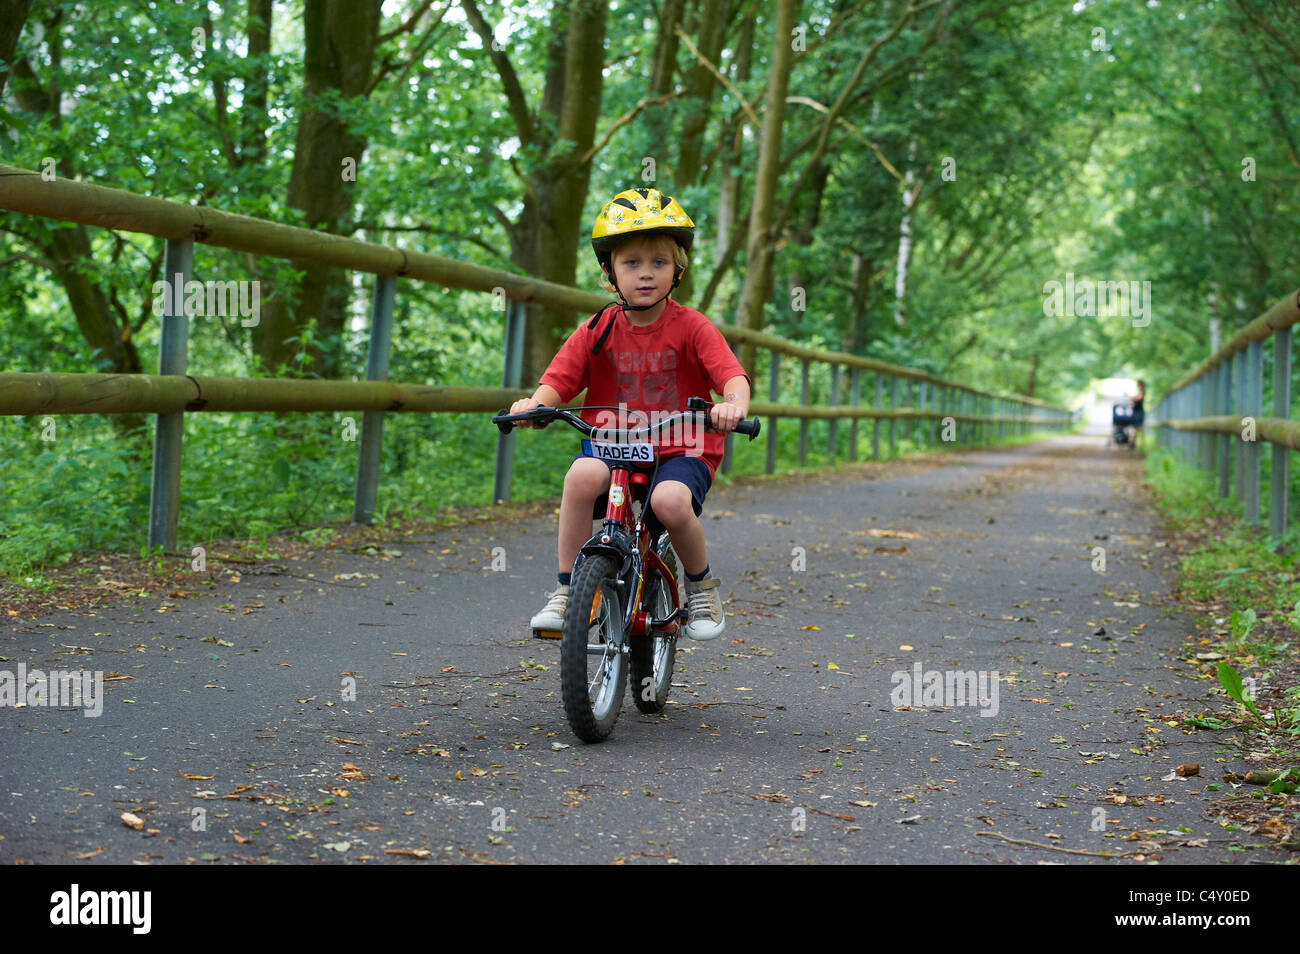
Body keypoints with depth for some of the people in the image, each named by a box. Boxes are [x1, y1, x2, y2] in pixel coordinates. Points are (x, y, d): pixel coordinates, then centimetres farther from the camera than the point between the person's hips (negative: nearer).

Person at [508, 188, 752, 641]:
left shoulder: (691, 327, -4)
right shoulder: (597, 331, 3)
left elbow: (731, 373, -16)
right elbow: (559, 379, -4)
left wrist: (734, 403, -41)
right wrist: (534, 402, -28)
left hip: (681, 452, -2)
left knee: (670, 500, -35)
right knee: (582, 475, -31)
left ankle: (701, 584, -3)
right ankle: (567, 590, -16)